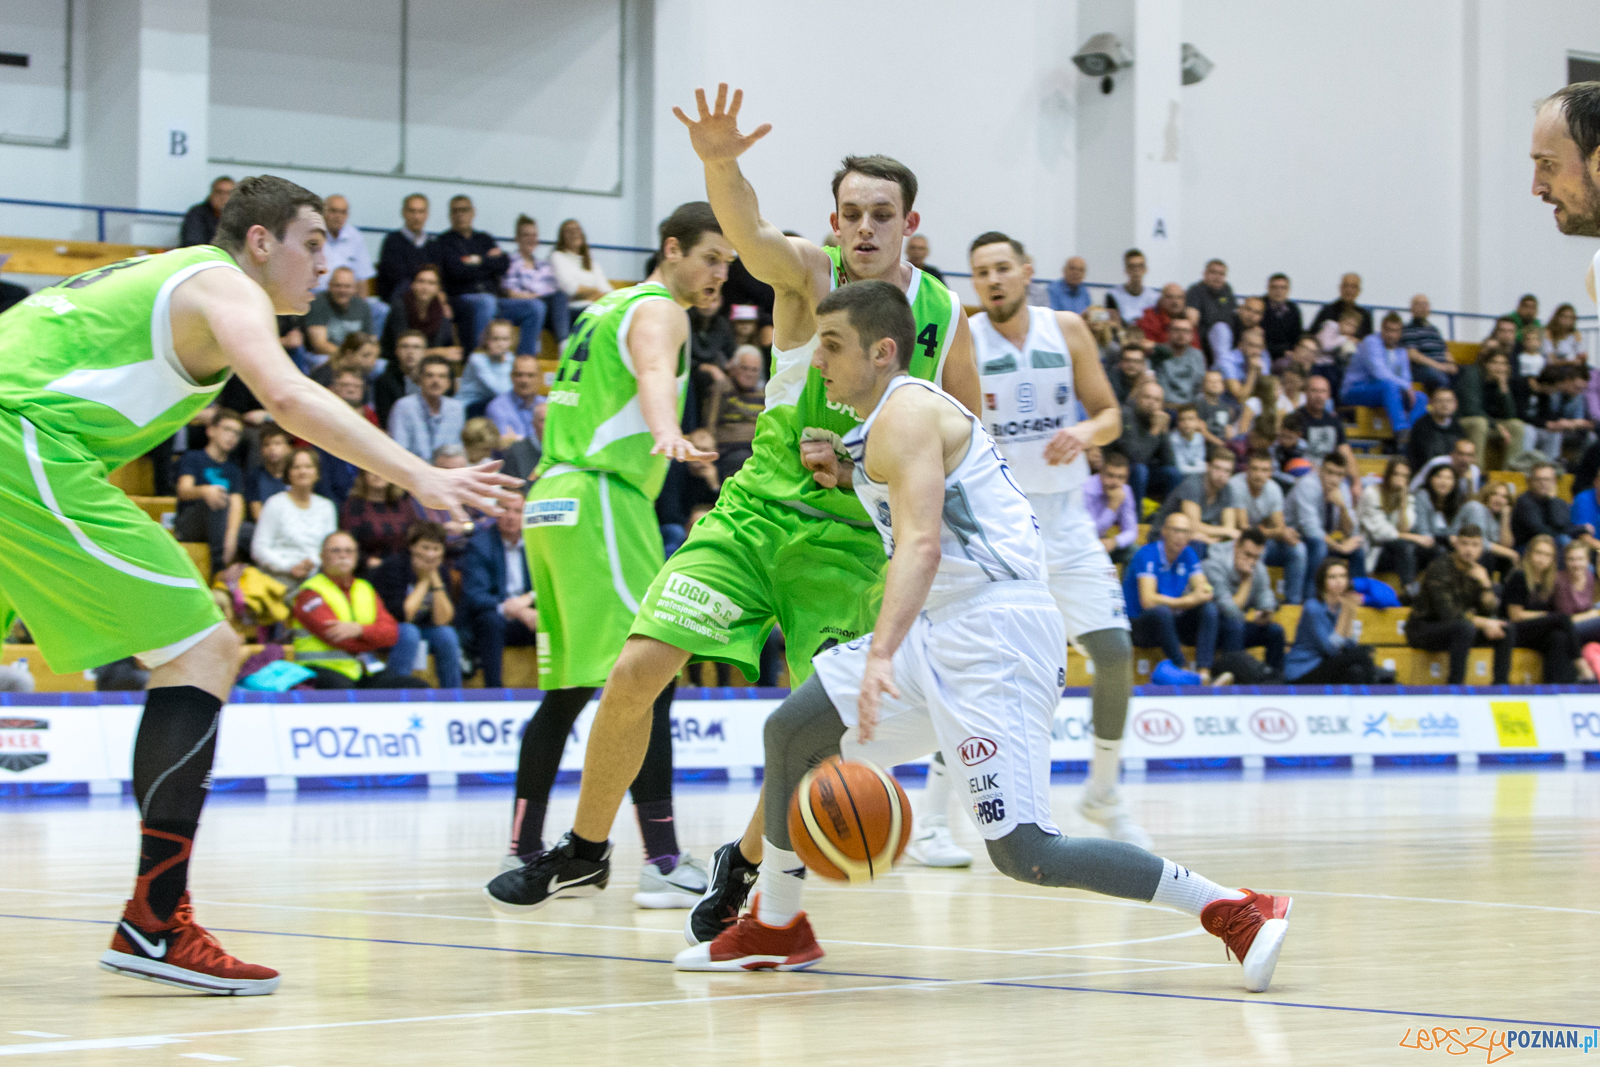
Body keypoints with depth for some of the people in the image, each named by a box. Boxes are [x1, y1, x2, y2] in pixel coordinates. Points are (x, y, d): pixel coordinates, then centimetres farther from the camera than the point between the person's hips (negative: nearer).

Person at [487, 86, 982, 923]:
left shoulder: (943, 316, -3)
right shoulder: (807, 275, -8)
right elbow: (748, 233, -31)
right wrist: (720, 165, -54)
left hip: (851, 534, 1)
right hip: (758, 505, -1)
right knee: (637, 672, -10)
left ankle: (745, 865, 22)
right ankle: (585, 848, 11)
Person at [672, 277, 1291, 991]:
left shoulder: (905, 414, -11)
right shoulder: (879, 427, 20)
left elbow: (922, 543, -27)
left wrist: (880, 657, -40)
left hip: (993, 634, -10)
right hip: (942, 631, 10)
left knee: (1022, 853, -17)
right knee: (790, 733, 14)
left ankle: (1236, 912, -14)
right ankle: (775, 930, 26)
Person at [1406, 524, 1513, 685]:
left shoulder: (1477, 570, 4)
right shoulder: (1440, 567, -18)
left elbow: (1488, 611, -1)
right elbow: (1447, 613, -26)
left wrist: (1485, 583, -16)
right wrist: (1482, 623, -23)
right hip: (1423, 629, -8)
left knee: (1508, 628, -6)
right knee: (1466, 628, -37)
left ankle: (1500, 686, -9)